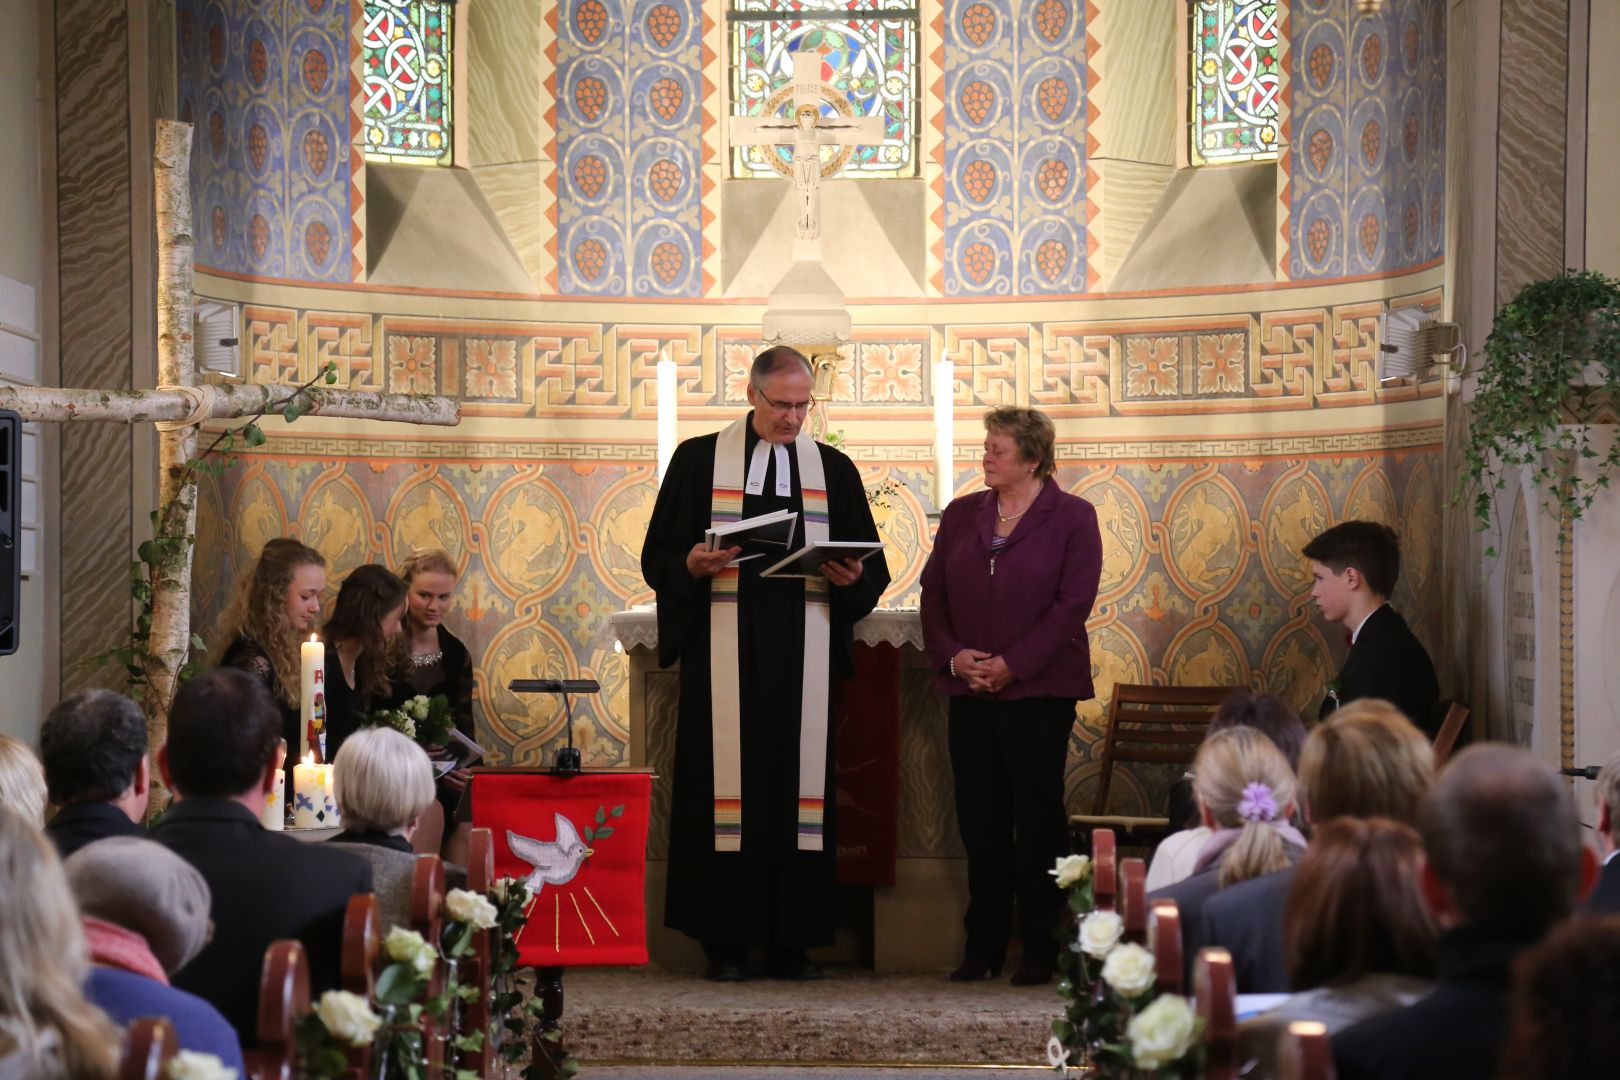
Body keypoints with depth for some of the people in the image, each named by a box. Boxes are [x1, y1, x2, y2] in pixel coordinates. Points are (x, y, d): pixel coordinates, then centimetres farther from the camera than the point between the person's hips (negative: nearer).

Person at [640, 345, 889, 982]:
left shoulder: (834, 470, 14)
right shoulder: (699, 461, 8)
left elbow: (873, 570, 15)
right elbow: (658, 557, 7)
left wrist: (850, 579, -7)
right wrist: (692, 565, -14)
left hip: (804, 657, 2)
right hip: (723, 650, -2)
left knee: (799, 782, -1)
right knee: (727, 786, -5)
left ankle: (792, 941, 4)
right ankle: (726, 941, 0)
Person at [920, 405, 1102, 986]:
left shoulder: (1072, 518, -1)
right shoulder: (961, 515, 13)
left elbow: (1072, 603, -9)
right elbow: (933, 592, 11)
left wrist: (1012, 664, -15)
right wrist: (952, 655, -6)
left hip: (1037, 692, -4)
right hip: (970, 692, 4)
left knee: (1038, 818, 0)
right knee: (979, 818, 5)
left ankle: (1040, 947, 6)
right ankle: (983, 944, 11)